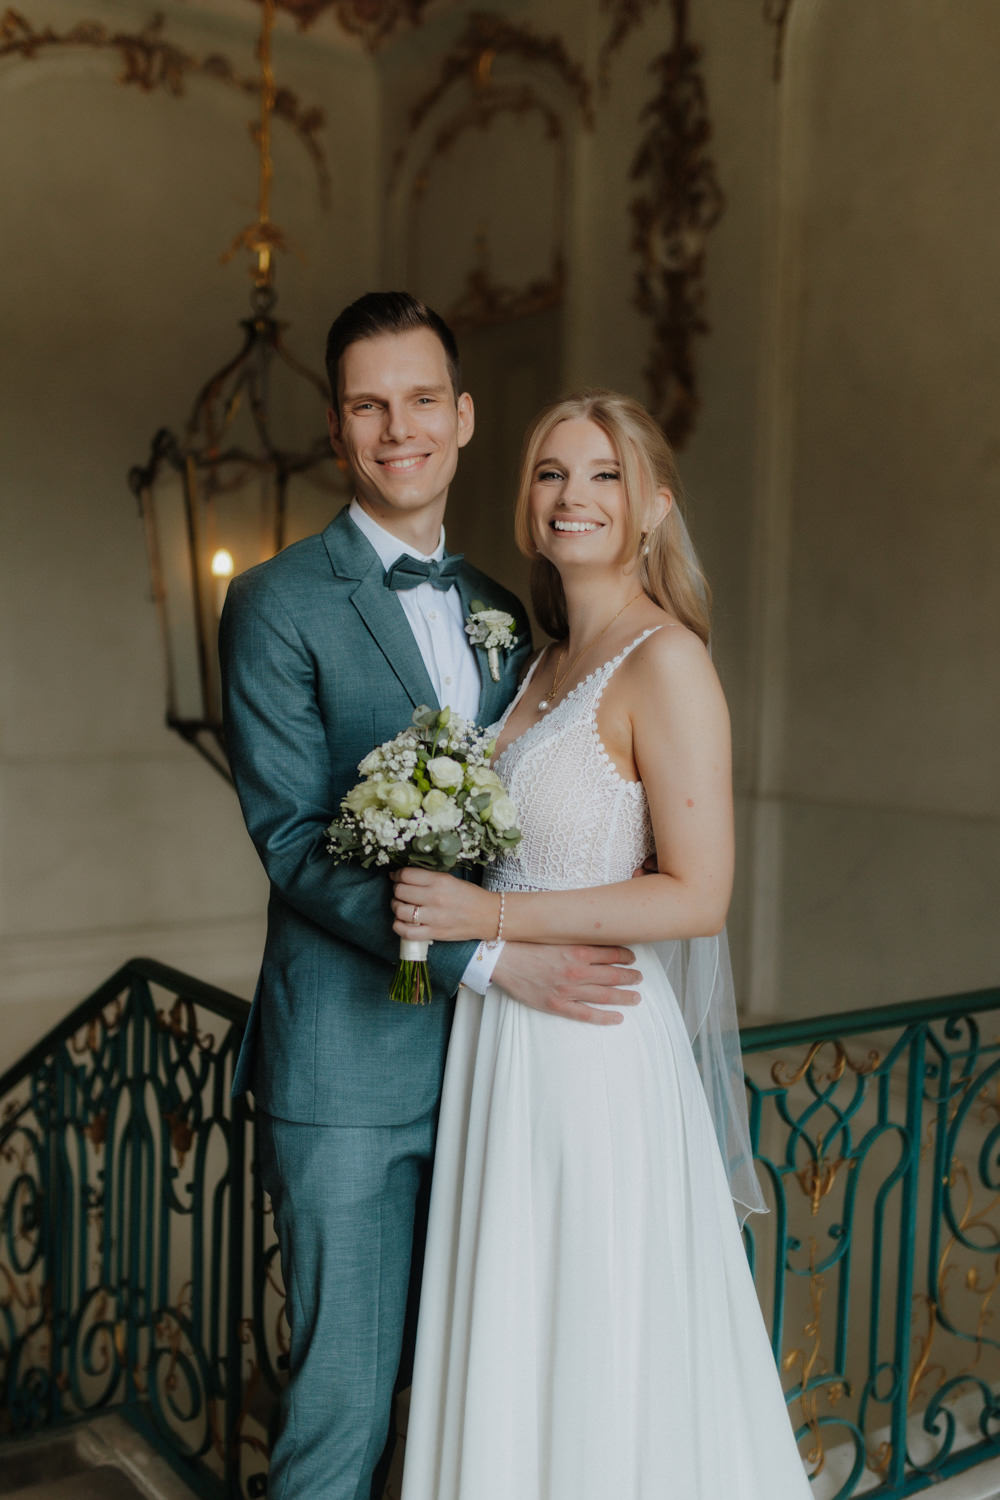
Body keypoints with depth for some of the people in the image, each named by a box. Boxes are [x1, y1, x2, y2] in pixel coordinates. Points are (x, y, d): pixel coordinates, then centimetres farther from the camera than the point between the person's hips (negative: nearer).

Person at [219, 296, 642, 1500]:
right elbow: (293, 841, -14)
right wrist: (487, 954, -20)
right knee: (344, 1401, 6)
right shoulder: (278, 602, -6)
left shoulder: (498, 610, 12)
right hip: (352, 1063, -5)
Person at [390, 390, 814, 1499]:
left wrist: (489, 918, -19)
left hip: (595, 1043, -8)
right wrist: (445, 895, 6)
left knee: (593, 1351, 8)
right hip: (504, 1034, 8)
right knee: (511, 1347, 19)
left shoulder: (664, 661, -14)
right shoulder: (546, 661, 11)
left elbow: (697, 897, -18)